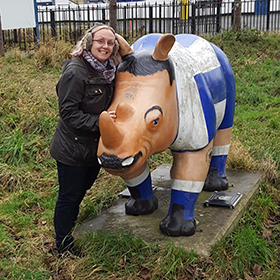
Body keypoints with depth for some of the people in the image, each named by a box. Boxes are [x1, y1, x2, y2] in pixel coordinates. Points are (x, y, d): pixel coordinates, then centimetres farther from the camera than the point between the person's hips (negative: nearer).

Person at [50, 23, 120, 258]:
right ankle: (64, 247, 24)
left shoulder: (107, 71, 4)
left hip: (95, 146, 8)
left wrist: (112, 118, 1)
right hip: (72, 148, -8)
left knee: (82, 190, 23)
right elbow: (68, 112, -22)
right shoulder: (75, 72, -21)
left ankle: (71, 229, 46)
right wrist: (97, 122, -28)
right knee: (68, 197, 6)